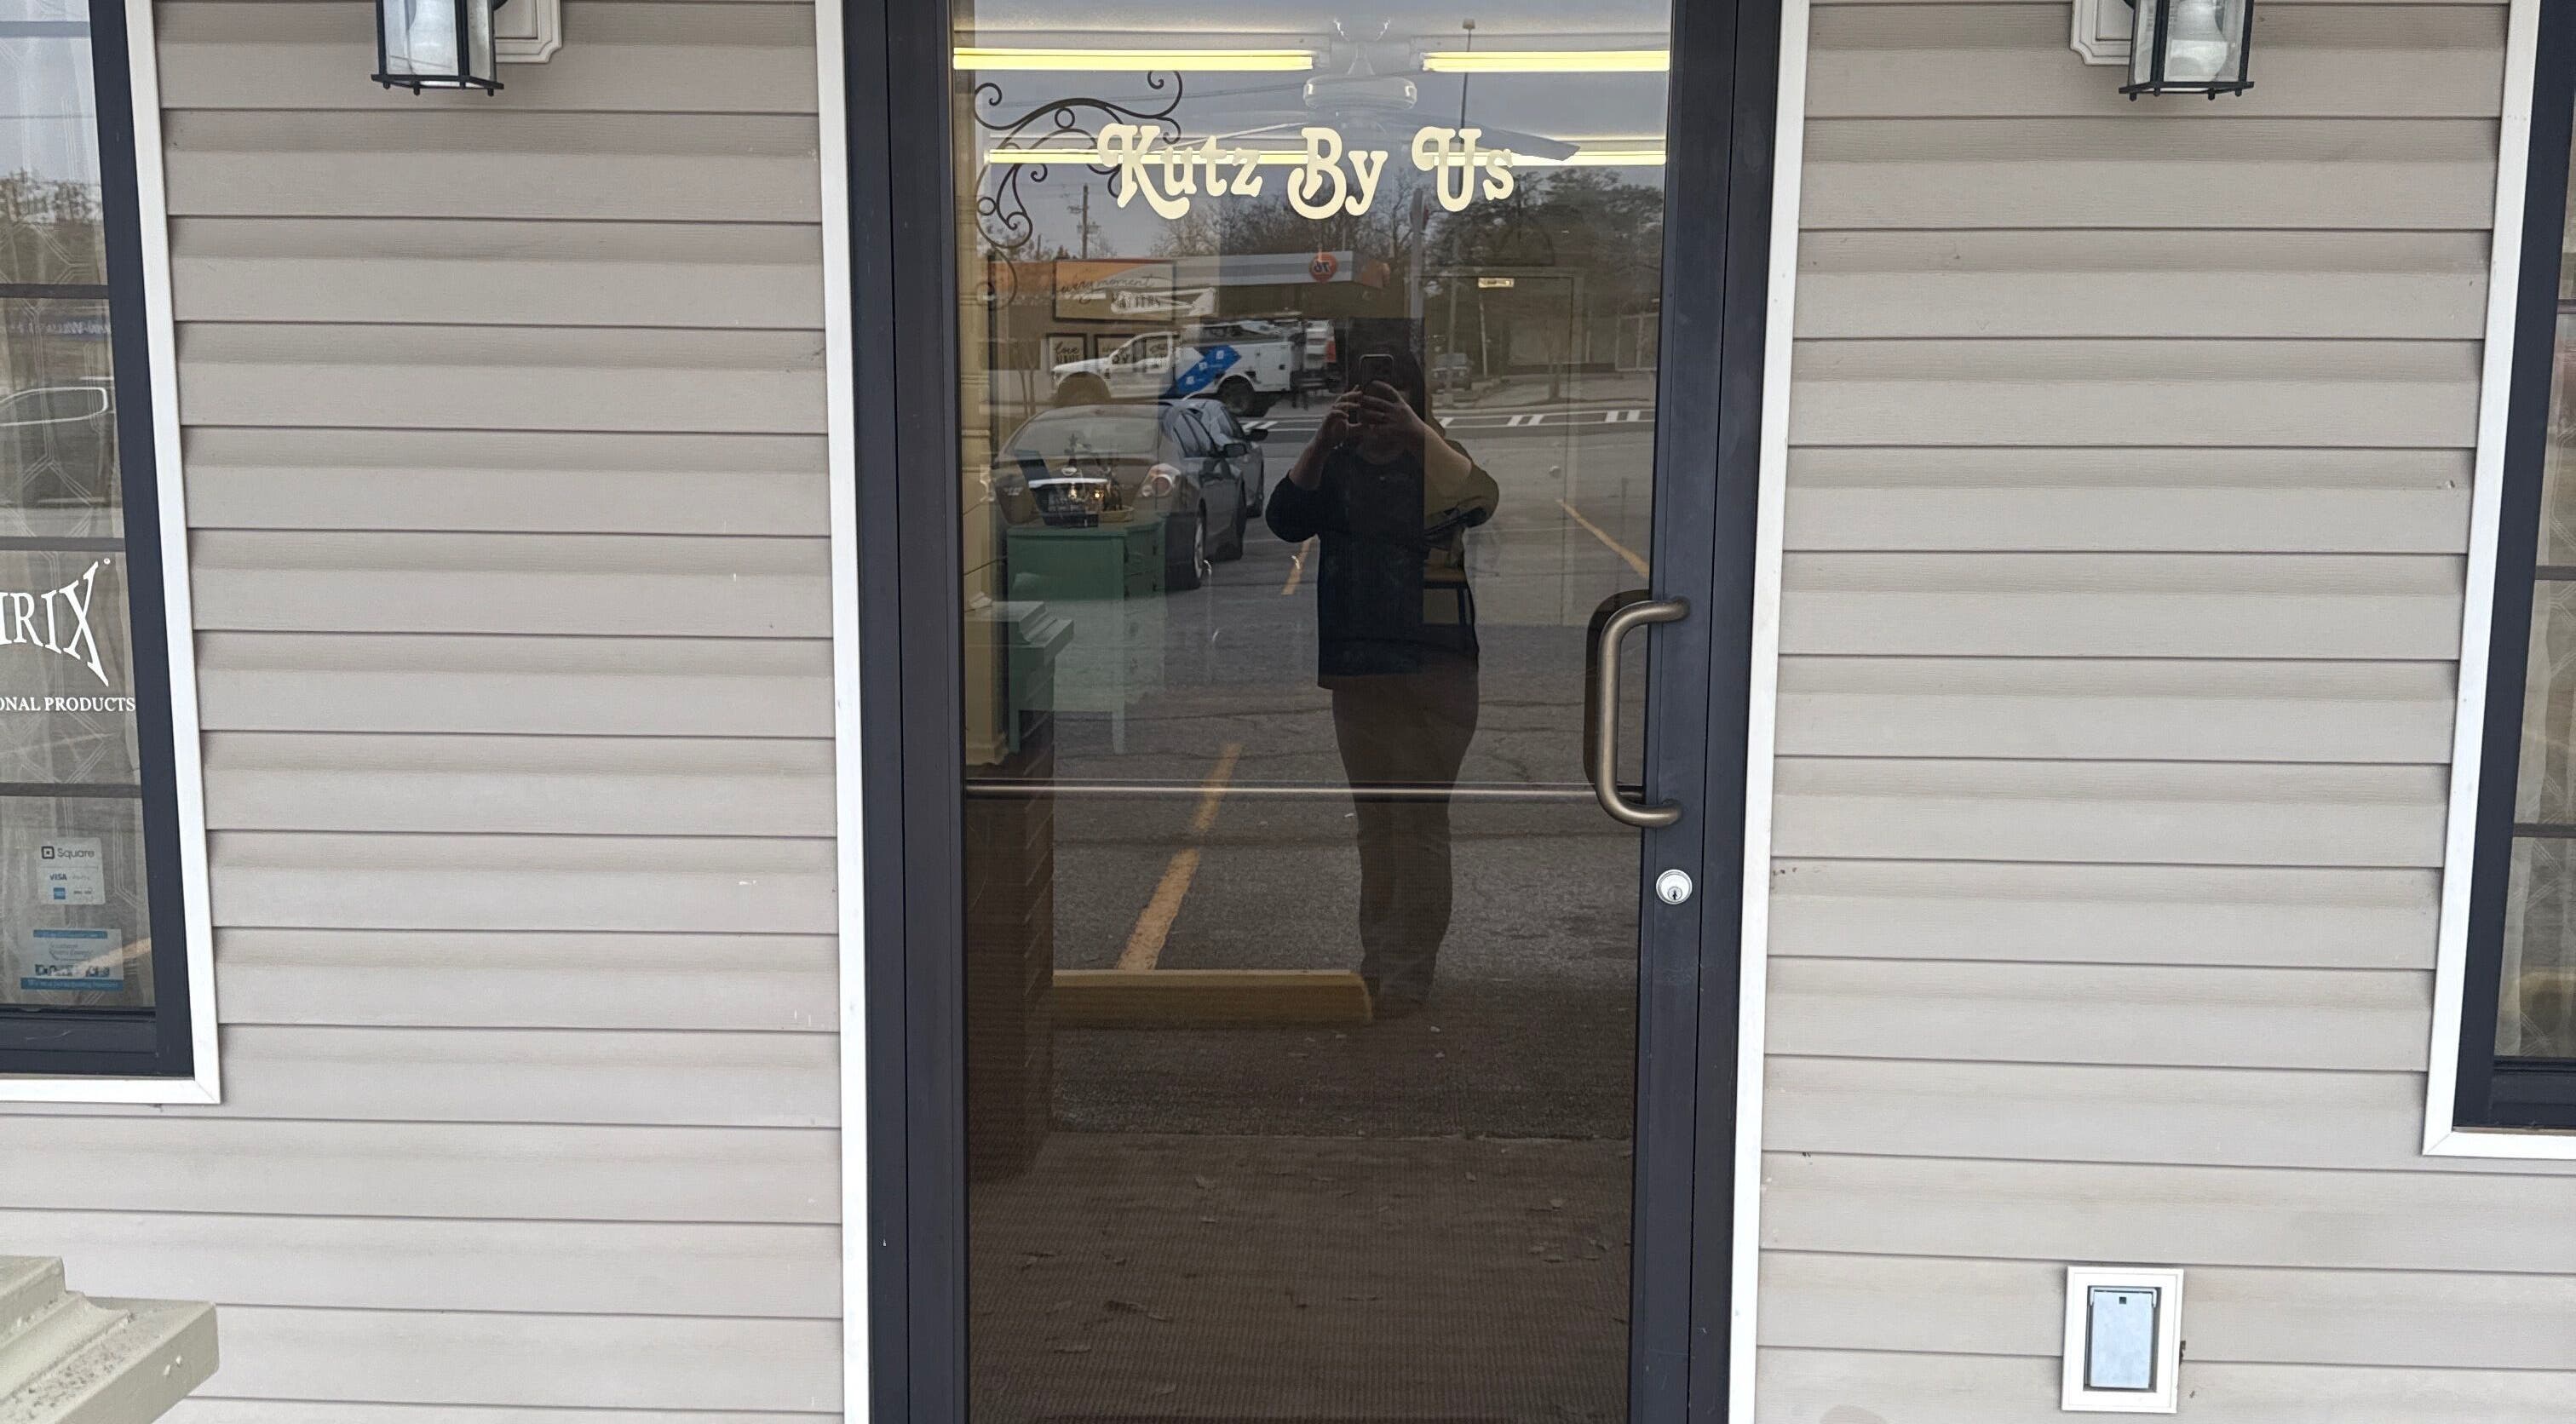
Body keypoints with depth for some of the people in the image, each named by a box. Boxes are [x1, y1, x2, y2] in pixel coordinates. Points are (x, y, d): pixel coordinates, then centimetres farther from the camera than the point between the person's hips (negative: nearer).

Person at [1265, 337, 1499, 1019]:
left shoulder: (1437, 460, -1)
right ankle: (1376, 962, 21)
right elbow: (1286, 521, -10)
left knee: (1419, 820, -5)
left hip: (1433, 667, -4)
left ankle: (1407, 974, -2)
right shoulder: (1335, 467, 8)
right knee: (1374, 821, 12)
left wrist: (1416, 432, -38)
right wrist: (1323, 441, -25)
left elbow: (1479, 500, -24)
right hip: (1357, 668, 5)